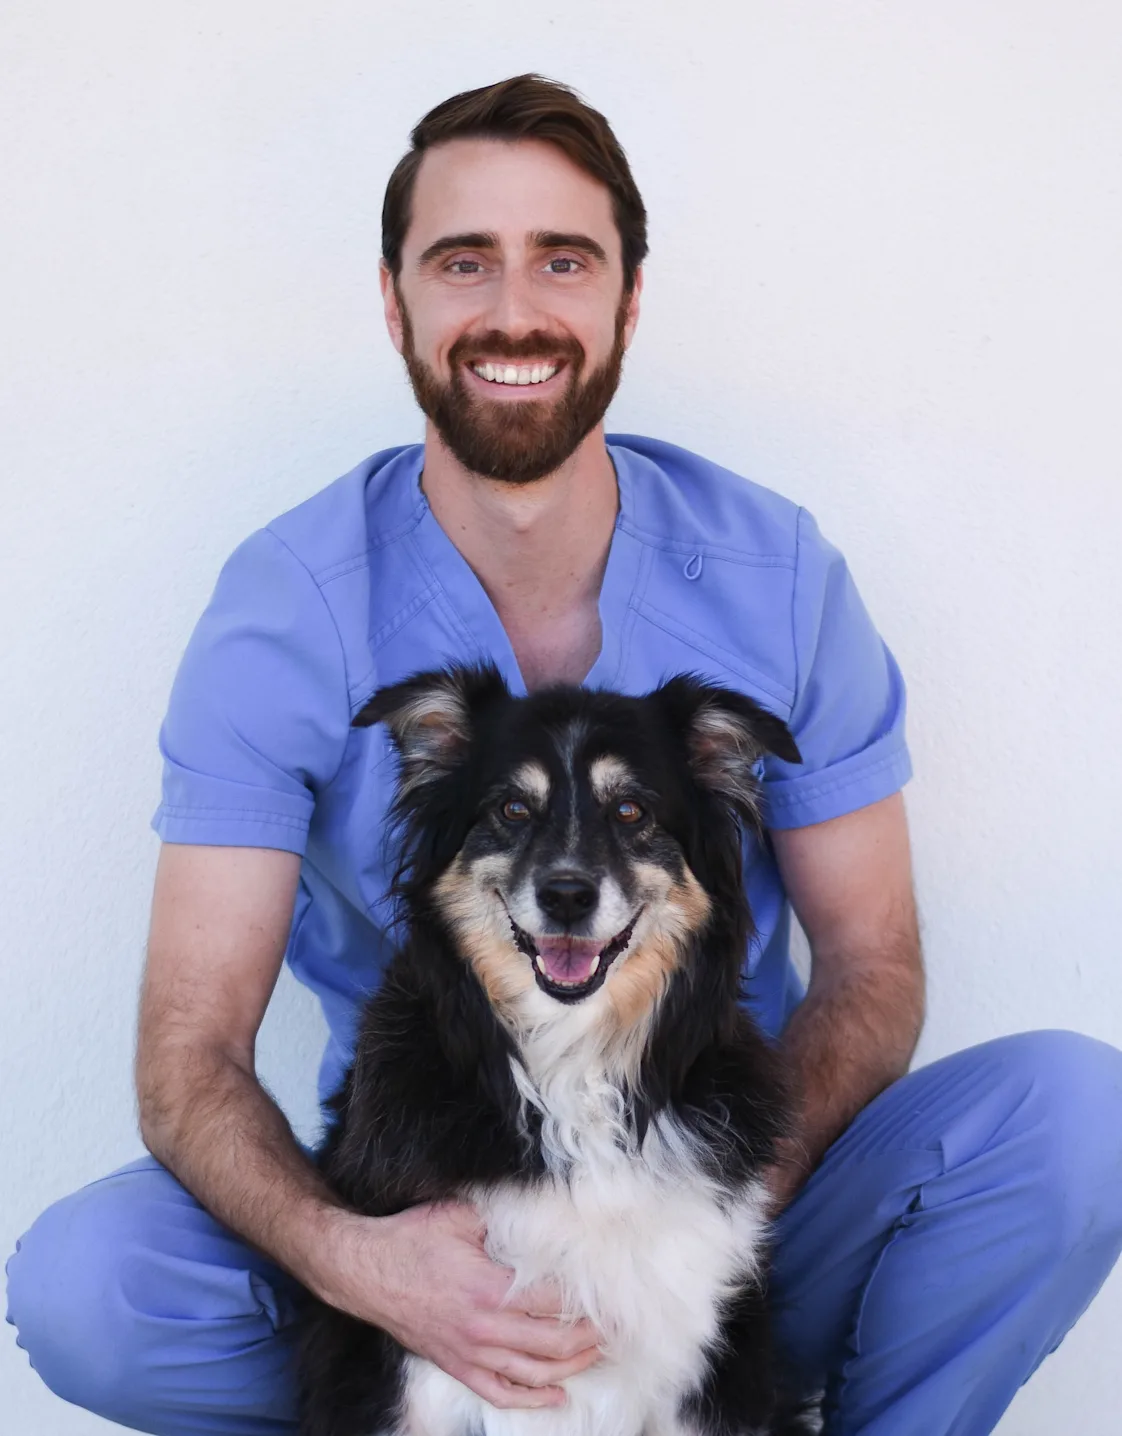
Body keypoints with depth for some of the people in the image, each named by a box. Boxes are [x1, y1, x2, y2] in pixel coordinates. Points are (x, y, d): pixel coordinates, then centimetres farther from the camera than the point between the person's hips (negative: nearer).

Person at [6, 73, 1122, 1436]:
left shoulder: (774, 572, -7)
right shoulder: (286, 608, -11)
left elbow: (870, 967, -3)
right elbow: (193, 1047, -14)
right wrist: (350, 1257, -34)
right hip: (427, 1213, 1)